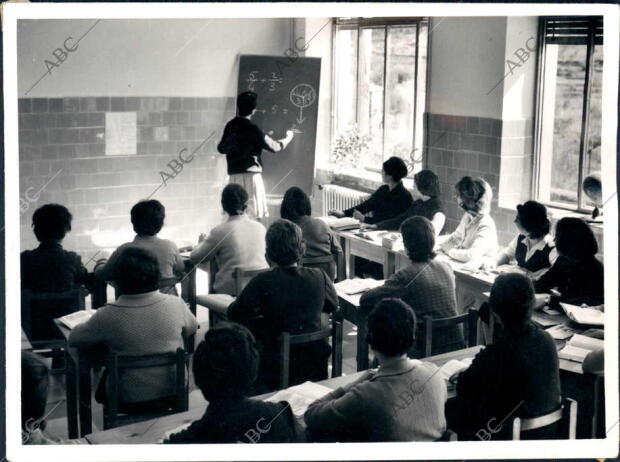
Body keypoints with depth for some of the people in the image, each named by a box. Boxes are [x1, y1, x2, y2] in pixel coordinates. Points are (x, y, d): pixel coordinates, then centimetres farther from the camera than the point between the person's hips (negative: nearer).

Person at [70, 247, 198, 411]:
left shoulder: (107, 316, -22)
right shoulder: (175, 304, -16)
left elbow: (74, 339, -5)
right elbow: (191, 327, 5)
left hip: (130, 401, -2)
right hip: (174, 393, 2)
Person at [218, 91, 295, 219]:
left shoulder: (230, 126, 5)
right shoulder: (253, 129, -11)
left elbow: (221, 149, 13)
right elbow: (274, 147, -7)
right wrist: (288, 137, 10)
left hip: (234, 174, 6)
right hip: (251, 173, -6)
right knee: (256, 213, -2)